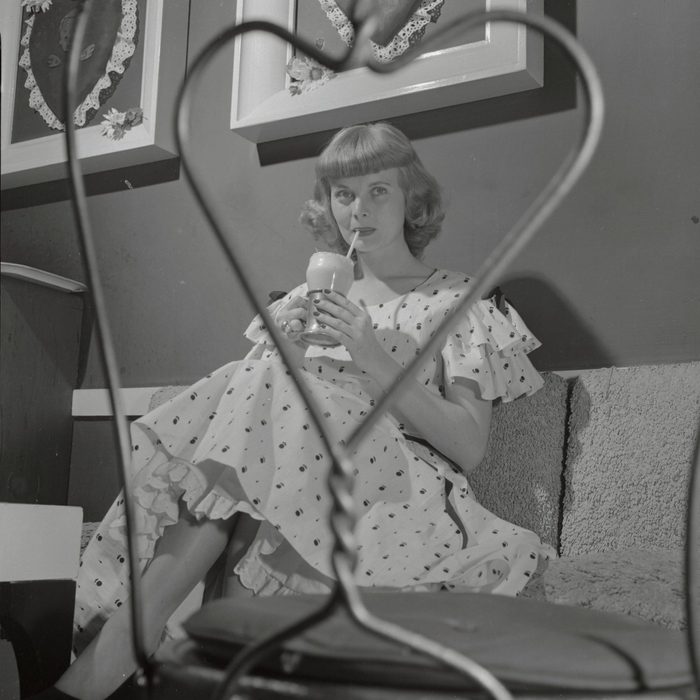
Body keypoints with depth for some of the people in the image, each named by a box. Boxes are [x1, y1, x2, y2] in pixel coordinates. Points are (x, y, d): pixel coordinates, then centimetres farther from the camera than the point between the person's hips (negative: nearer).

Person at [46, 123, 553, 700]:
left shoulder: (457, 300, 9)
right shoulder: (309, 299, 21)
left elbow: (471, 447, -3)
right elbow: (263, 421, 15)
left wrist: (376, 361, -13)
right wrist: (280, 353, -4)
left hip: (400, 486, -3)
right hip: (308, 470, 4)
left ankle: (128, 638, -25)